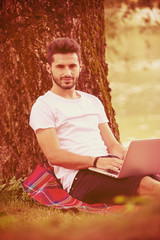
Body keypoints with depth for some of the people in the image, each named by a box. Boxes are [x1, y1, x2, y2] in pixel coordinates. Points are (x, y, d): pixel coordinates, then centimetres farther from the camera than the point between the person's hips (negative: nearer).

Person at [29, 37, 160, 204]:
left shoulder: (93, 102, 27)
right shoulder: (44, 106, 5)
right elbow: (54, 155, -7)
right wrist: (96, 161, -20)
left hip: (109, 165, 6)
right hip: (79, 176, -6)